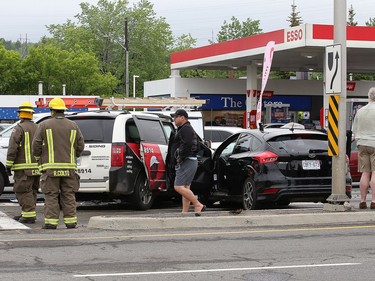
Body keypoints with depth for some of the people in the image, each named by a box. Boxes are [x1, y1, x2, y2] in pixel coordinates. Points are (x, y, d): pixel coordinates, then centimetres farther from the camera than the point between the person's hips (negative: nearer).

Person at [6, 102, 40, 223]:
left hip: (24, 168, -7)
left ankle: (29, 215, -9)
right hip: (36, 167, 7)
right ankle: (25, 213, 19)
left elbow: (12, 148, -14)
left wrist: (9, 164, -10)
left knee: (23, 191, -5)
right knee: (31, 191, 14)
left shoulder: (19, 128, -8)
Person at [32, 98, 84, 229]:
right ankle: (71, 221, 5)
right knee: (69, 195, 7)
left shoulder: (44, 125, -3)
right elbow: (80, 145, 7)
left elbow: (36, 145, -4)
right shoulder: (73, 126, 7)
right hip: (69, 167, 3)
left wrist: (39, 158, 13)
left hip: (50, 167, -3)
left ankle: (51, 222, -3)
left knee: (51, 196, 0)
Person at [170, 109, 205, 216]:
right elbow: (197, 146, 27)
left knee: (178, 187, -16)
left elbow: (187, 145, -25)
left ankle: (198, 205, -15)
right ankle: (185, 212, 9)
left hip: (186, 162, -11)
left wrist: (180, 157, -17)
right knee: (185, 188, 10)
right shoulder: (188, 129, 24)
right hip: (190, 162, 11)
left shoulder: (186, 129, -11)